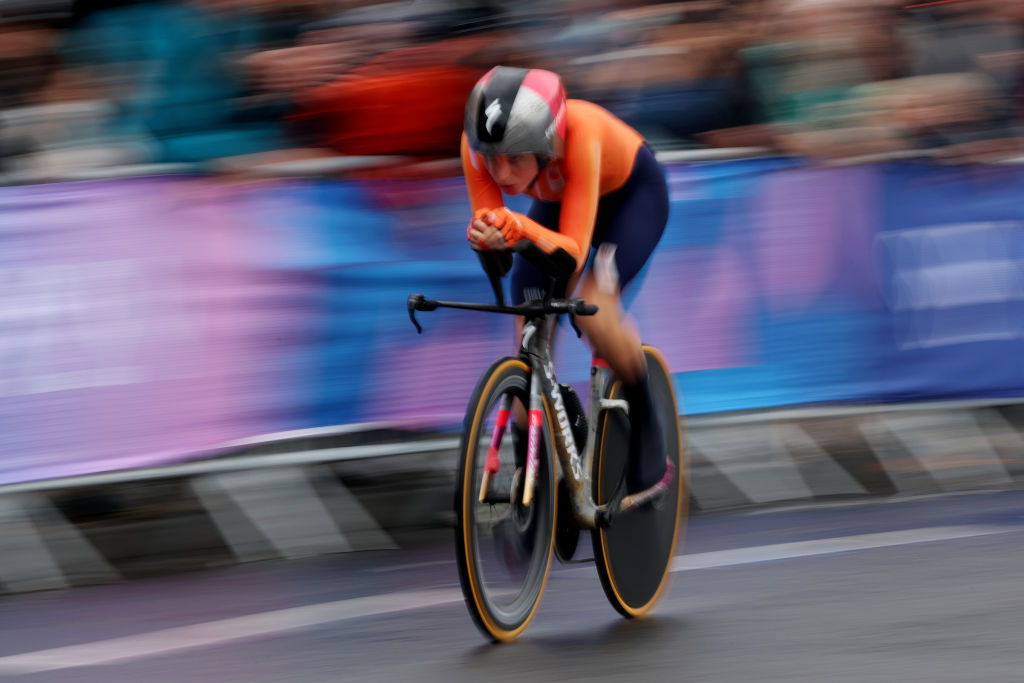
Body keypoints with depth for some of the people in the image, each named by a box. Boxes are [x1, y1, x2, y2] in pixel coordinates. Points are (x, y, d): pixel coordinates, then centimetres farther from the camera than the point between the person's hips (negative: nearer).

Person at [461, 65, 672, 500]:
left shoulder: (578, 133, -43)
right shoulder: (478, 142, -32)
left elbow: (573, 252, -44)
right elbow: (486, 223, -30)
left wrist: (522, 230, -63)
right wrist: (488, 234, -53)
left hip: (631, 194, -5)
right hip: (555, 200, 5)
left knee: (592, 306, -29)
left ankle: (649, 447, -10)